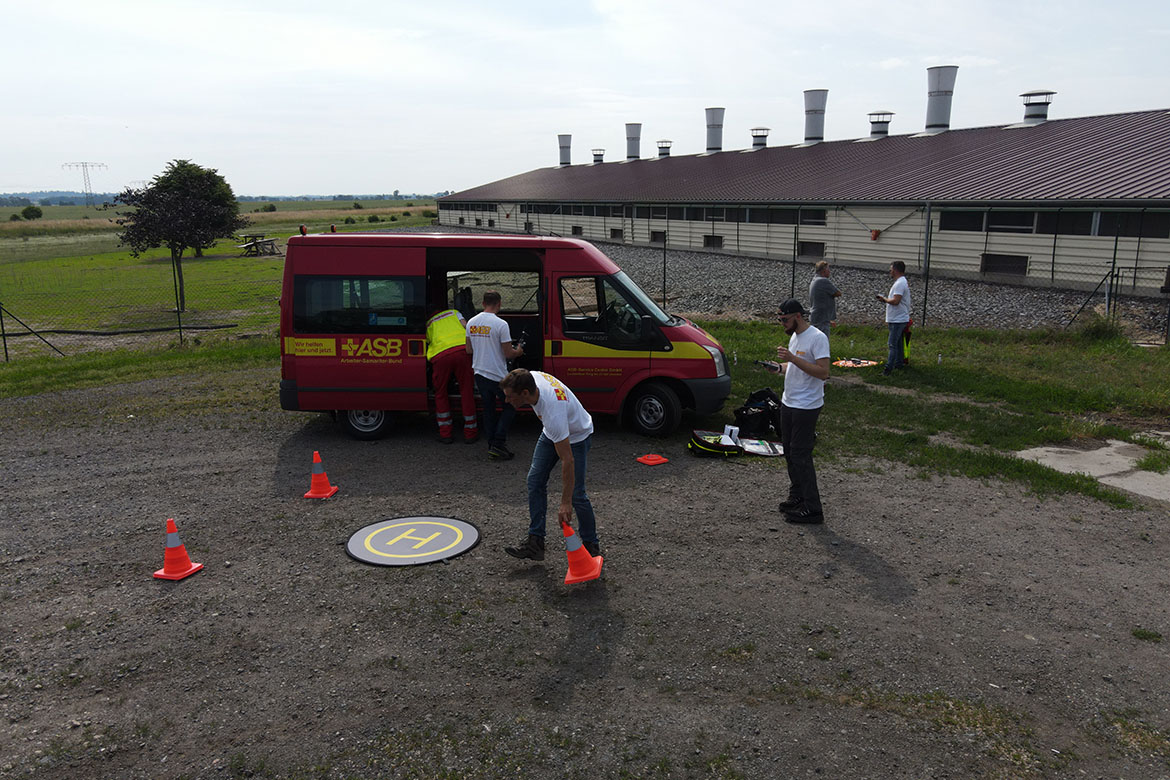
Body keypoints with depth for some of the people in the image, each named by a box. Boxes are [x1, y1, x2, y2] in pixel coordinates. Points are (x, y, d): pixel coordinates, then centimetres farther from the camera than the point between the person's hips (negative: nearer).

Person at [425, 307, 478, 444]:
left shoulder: (428, 324, 31)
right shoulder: (453, 312, 30)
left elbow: (428, 343, 22)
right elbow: (467, 328, 15)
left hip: (440, 355, 0)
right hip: (461, 350, 0)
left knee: (440, 394, 16)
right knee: (466, 392, 10)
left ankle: (445, 434, 17)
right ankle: (470, 433, 16)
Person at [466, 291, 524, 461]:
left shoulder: (471, 322, 3)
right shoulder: (500, 324, -17)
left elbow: (469, 349, 11)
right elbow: (508, 354, -15)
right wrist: (518, 352, 6)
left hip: (479, 373, 6)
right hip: (497, 375, -6)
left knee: (488, 409, 15)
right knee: (510, 406, 8)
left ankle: (491, 444, 17)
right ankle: (498, 445, 0)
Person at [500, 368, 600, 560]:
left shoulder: (553, 412, -43)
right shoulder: (531, 377, -23)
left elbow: (568, 460, -39)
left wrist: (565, 503, -37)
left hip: (577, 437, -8)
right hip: (552, 433, 8)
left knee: (576, 494, -13)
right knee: (535, 480, 0)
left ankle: (591, 545, 8)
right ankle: (535, 542, 4)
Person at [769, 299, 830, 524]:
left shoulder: (817, 338, -17)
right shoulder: (795, 336, 12)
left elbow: (823, 372, -25)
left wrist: (793, 358, -28)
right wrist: (779, 367, 4)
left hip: (807, 407, -10)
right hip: (788, 403, 10)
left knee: (801, 455, -9)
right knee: (790, 452, 17)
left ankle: (812, 509, -3)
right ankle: (796, 496, 31)